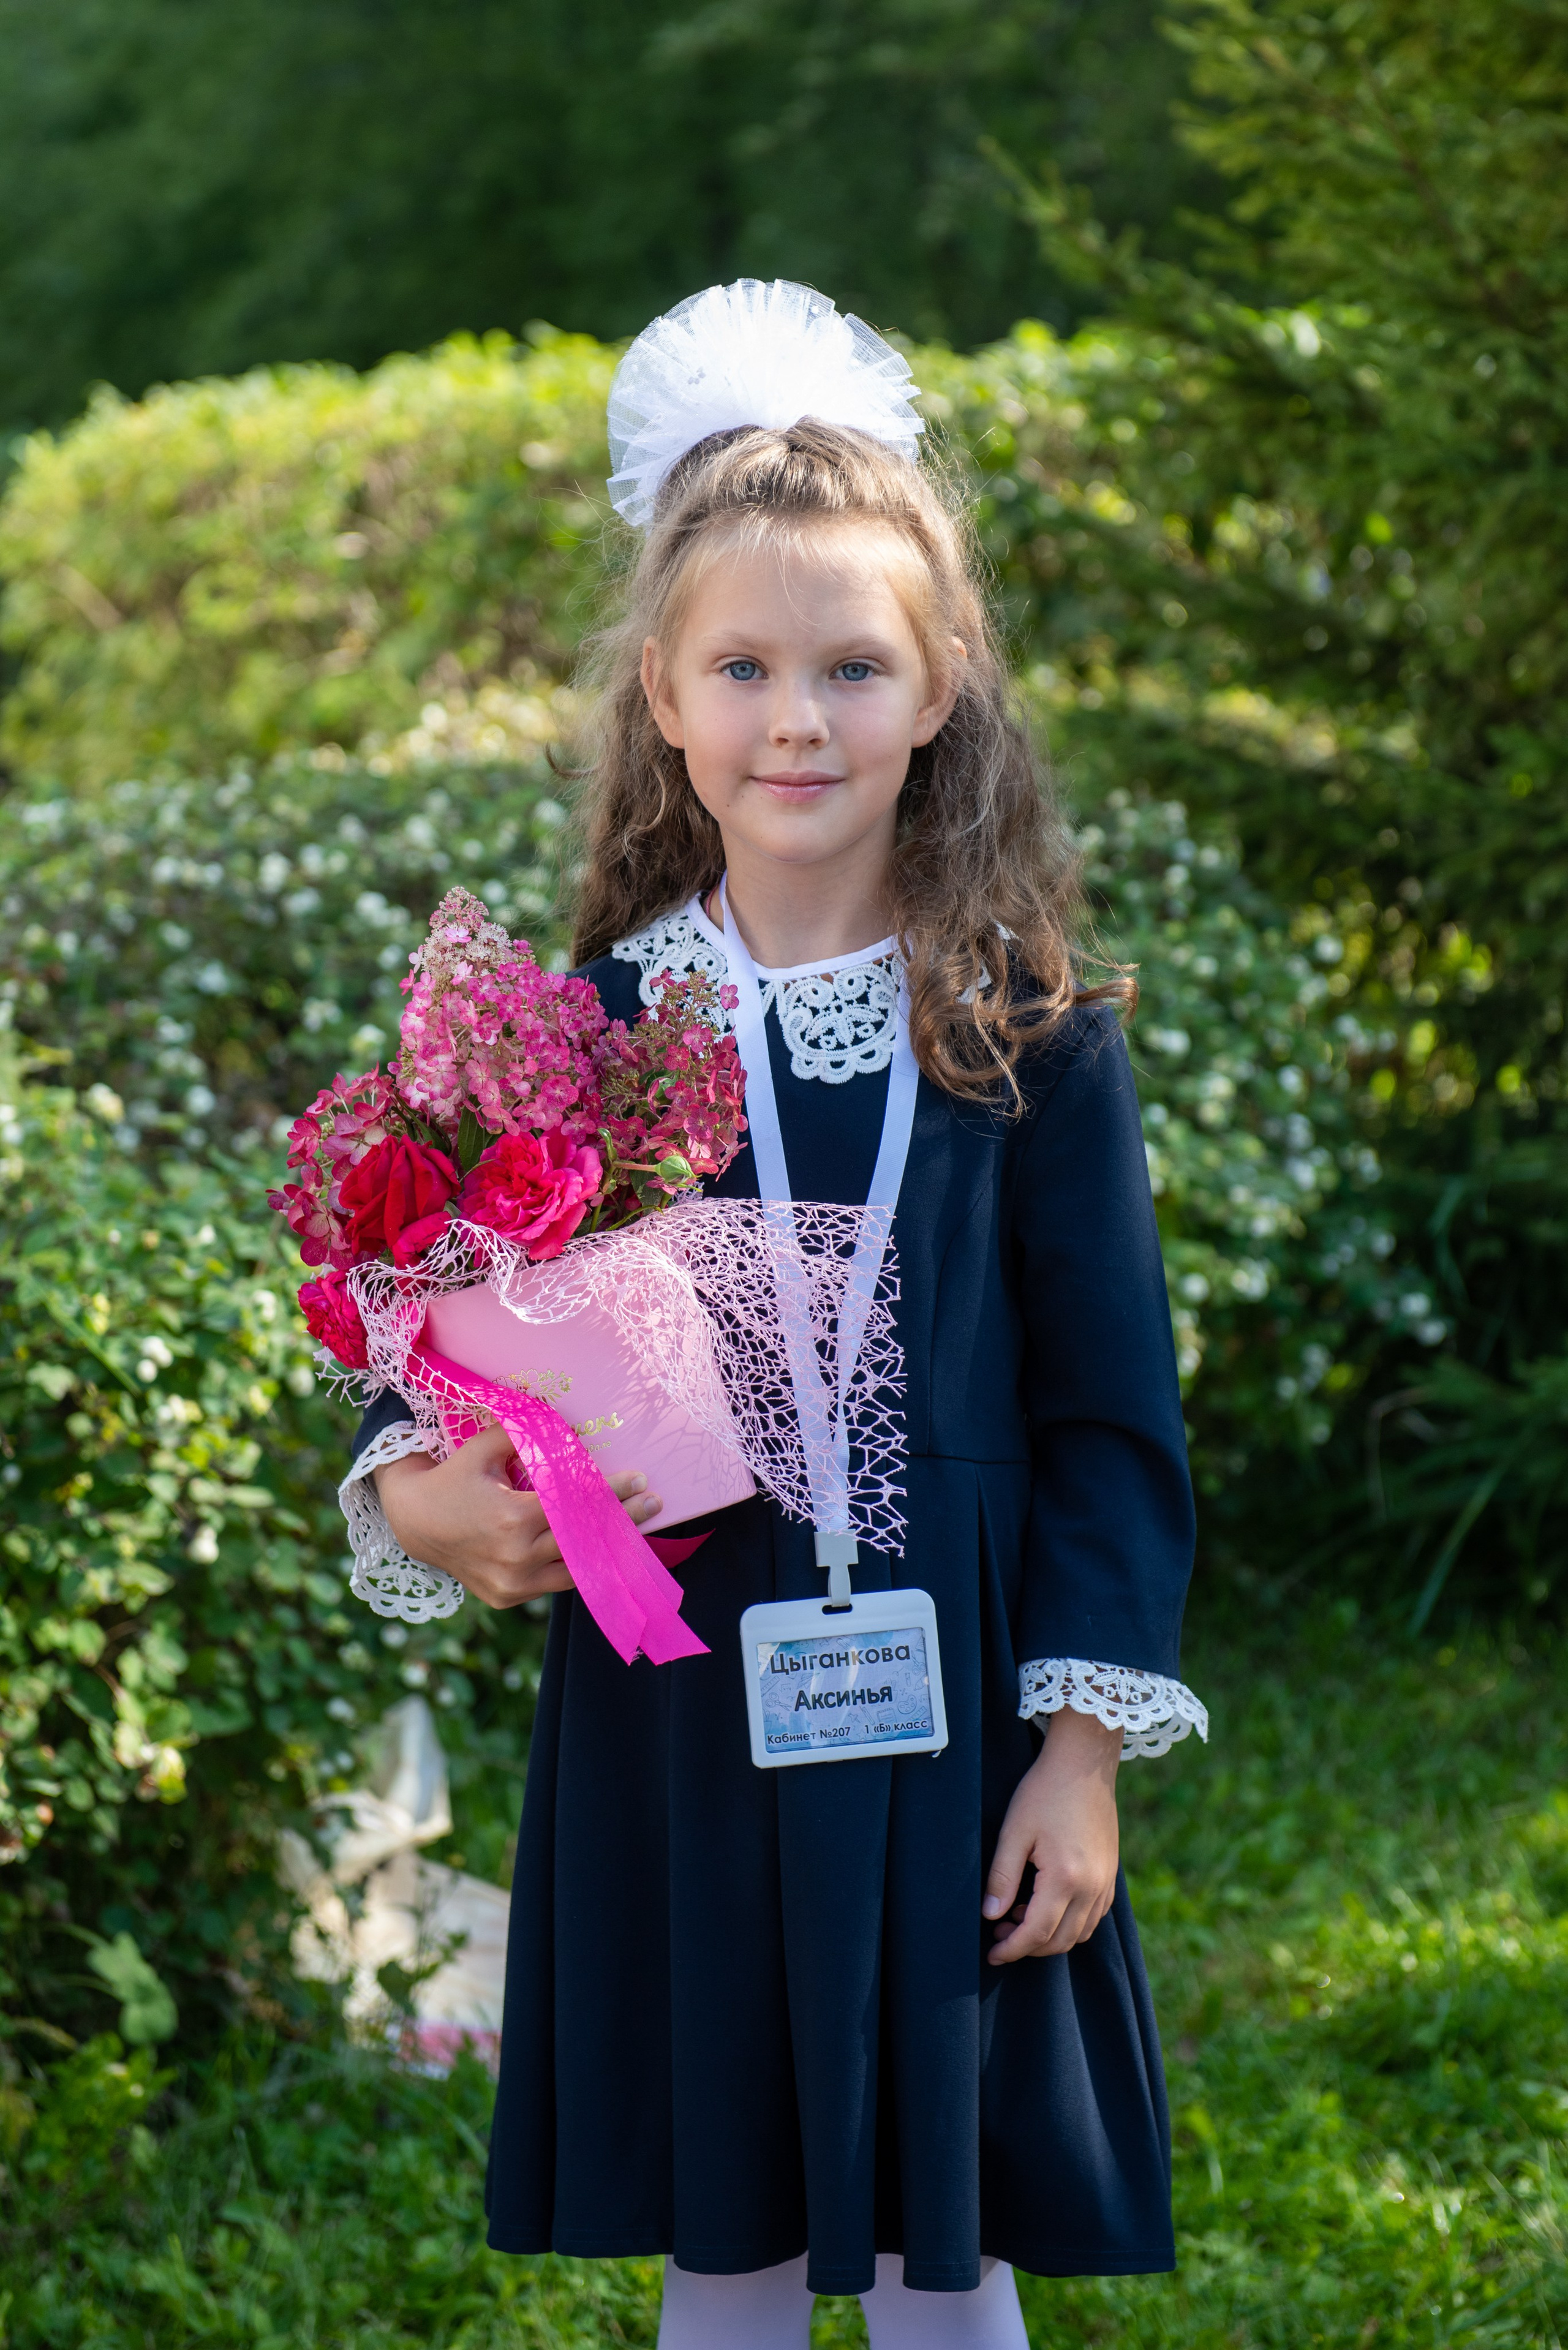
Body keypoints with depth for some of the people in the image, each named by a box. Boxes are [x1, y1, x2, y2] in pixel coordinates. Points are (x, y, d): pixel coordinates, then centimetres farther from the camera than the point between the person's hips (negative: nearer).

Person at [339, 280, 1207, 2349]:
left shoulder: (1030, 1031, -5)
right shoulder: (590, 1023, -1)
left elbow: (1112, 1410, -1)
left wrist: (1085, 1750, -3)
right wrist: (423, 1495, -14)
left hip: (943, 1716, -1)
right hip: (674, 1711, 1)